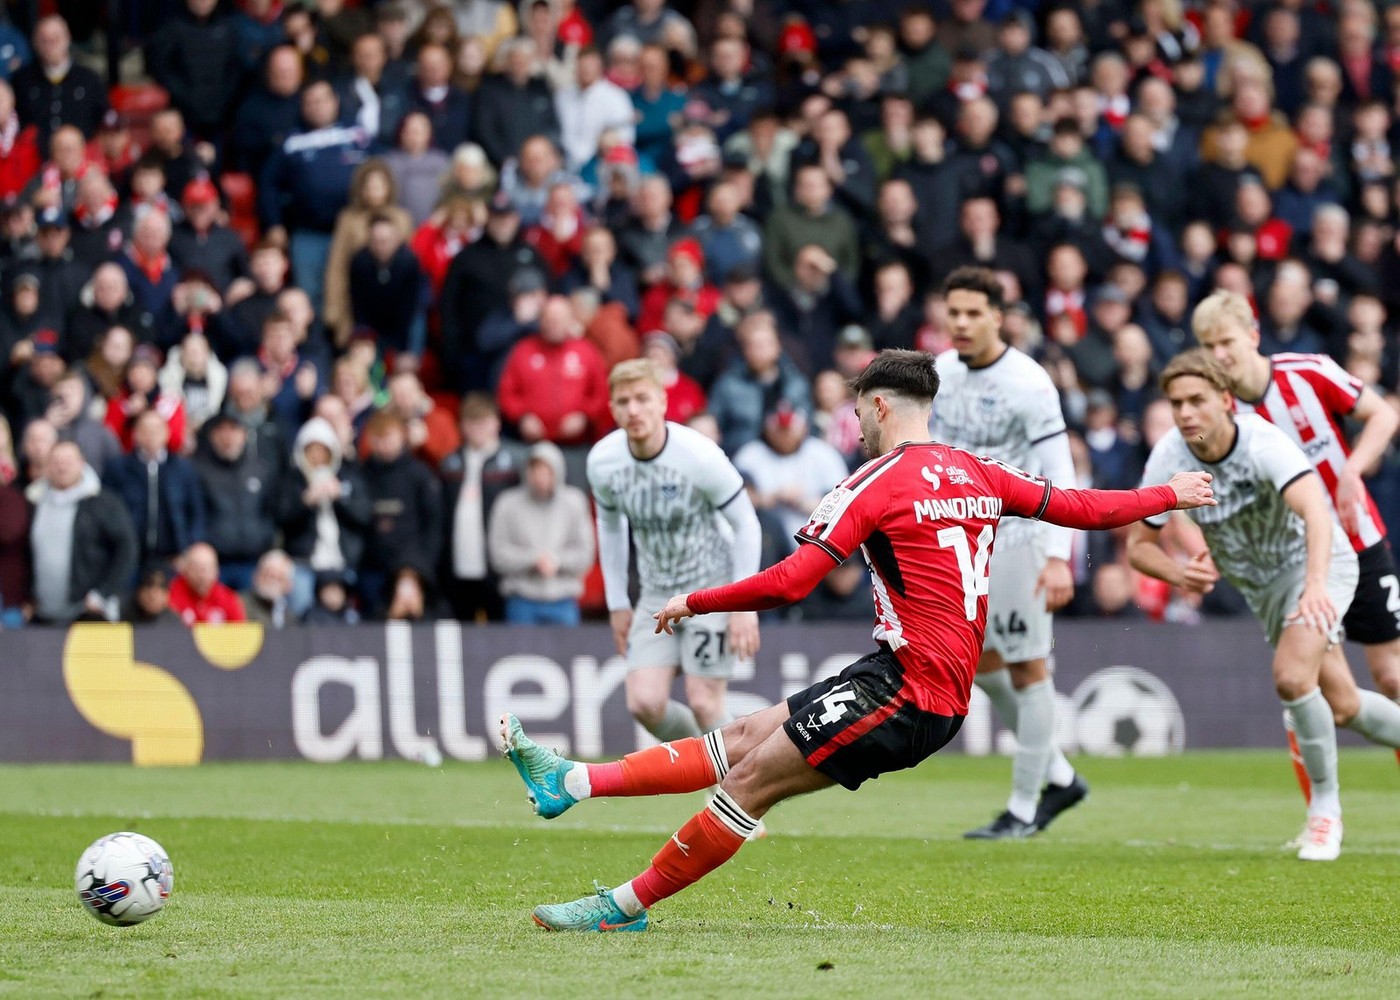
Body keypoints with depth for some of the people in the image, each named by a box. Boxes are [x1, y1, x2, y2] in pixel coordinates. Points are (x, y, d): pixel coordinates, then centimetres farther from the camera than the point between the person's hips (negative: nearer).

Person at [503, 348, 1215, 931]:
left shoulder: (877, 482, -10)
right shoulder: (979, 476, 11)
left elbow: (788, 584, -15)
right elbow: (1081, 508, 17)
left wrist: (693, 603, -4)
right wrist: (1168, 496, 33)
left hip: (908, 689, -9)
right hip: (945, 693, 9)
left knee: (750, 780, -8)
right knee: (743, 738, 6)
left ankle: (627, 906, -7)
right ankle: (573, 783, 4)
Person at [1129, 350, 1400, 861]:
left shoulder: (1262, 443, -31)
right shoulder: (1168, 459, -17)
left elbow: (1316, 511, -47)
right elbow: (1139, 545, -7)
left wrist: (1315, 584, -62)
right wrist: (1179, 573, -29)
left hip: (1317, 562, -5)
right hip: (1262, 586, 5)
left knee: (1292, 676, -27)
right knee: (1341, 707, 8)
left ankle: (1325, 806, -9)